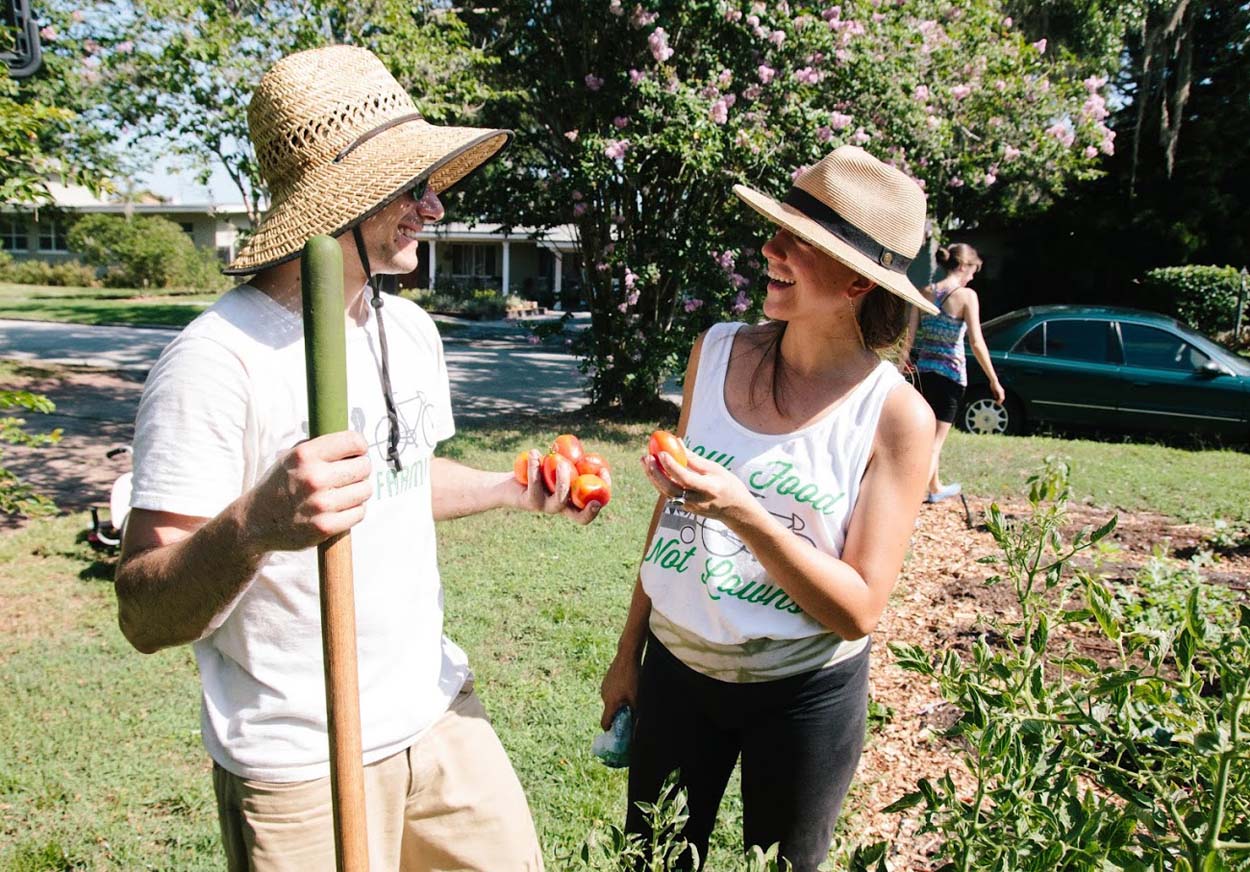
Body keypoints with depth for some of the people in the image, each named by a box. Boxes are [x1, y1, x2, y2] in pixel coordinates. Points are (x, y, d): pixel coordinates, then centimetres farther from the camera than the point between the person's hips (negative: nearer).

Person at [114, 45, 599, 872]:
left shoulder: (410, 329, 3)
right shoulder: (217, 360, -22)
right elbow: (145, 617, -22)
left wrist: (515, 490, 4)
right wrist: (252, 527, -41)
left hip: (438, 712, 7)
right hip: (301, 766, -6)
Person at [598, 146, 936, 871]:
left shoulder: (897, 415, -17)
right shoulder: (718, 351, -6)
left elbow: (859, 612, -17)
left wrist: (743, 513, -31)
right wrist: (630, 651, 10)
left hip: (803, 694, -3)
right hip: (675, 667, 4)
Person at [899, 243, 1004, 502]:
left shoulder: (926, 293, 2)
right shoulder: (966, 295, -12)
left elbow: (909, 338, 1)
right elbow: (976, 343, -16)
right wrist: (995, 381, -11)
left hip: (924, 371, 5)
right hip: (951, 374, -5)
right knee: (937, 439, 4)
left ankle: (936, 488, 38)